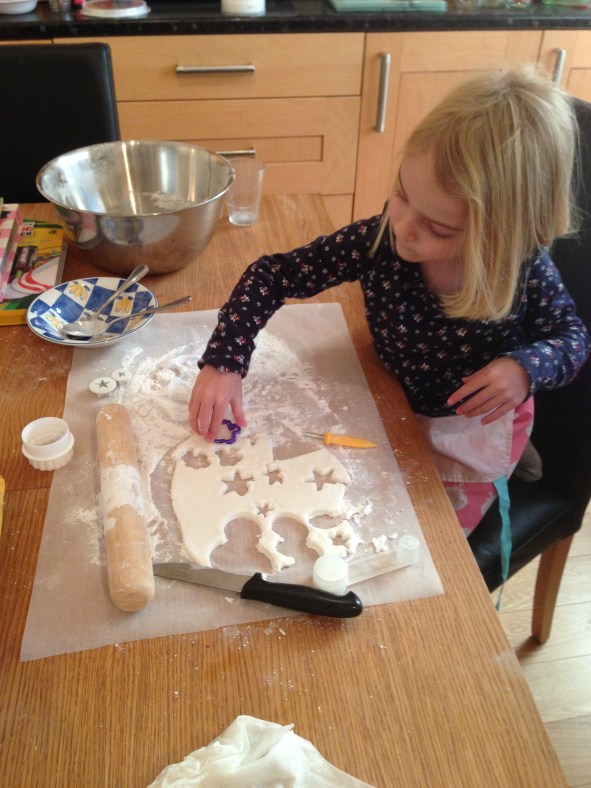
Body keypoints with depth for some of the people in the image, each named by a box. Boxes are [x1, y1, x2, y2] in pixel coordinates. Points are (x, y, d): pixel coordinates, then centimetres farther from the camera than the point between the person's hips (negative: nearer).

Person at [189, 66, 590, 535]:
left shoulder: (526, 269, -27)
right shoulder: (378, 241, -27)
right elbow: (271, 276, -22)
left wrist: (527, 367, -31)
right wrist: (224, 363, -33)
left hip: (475, 427, -1)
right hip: (392, 408, 2)